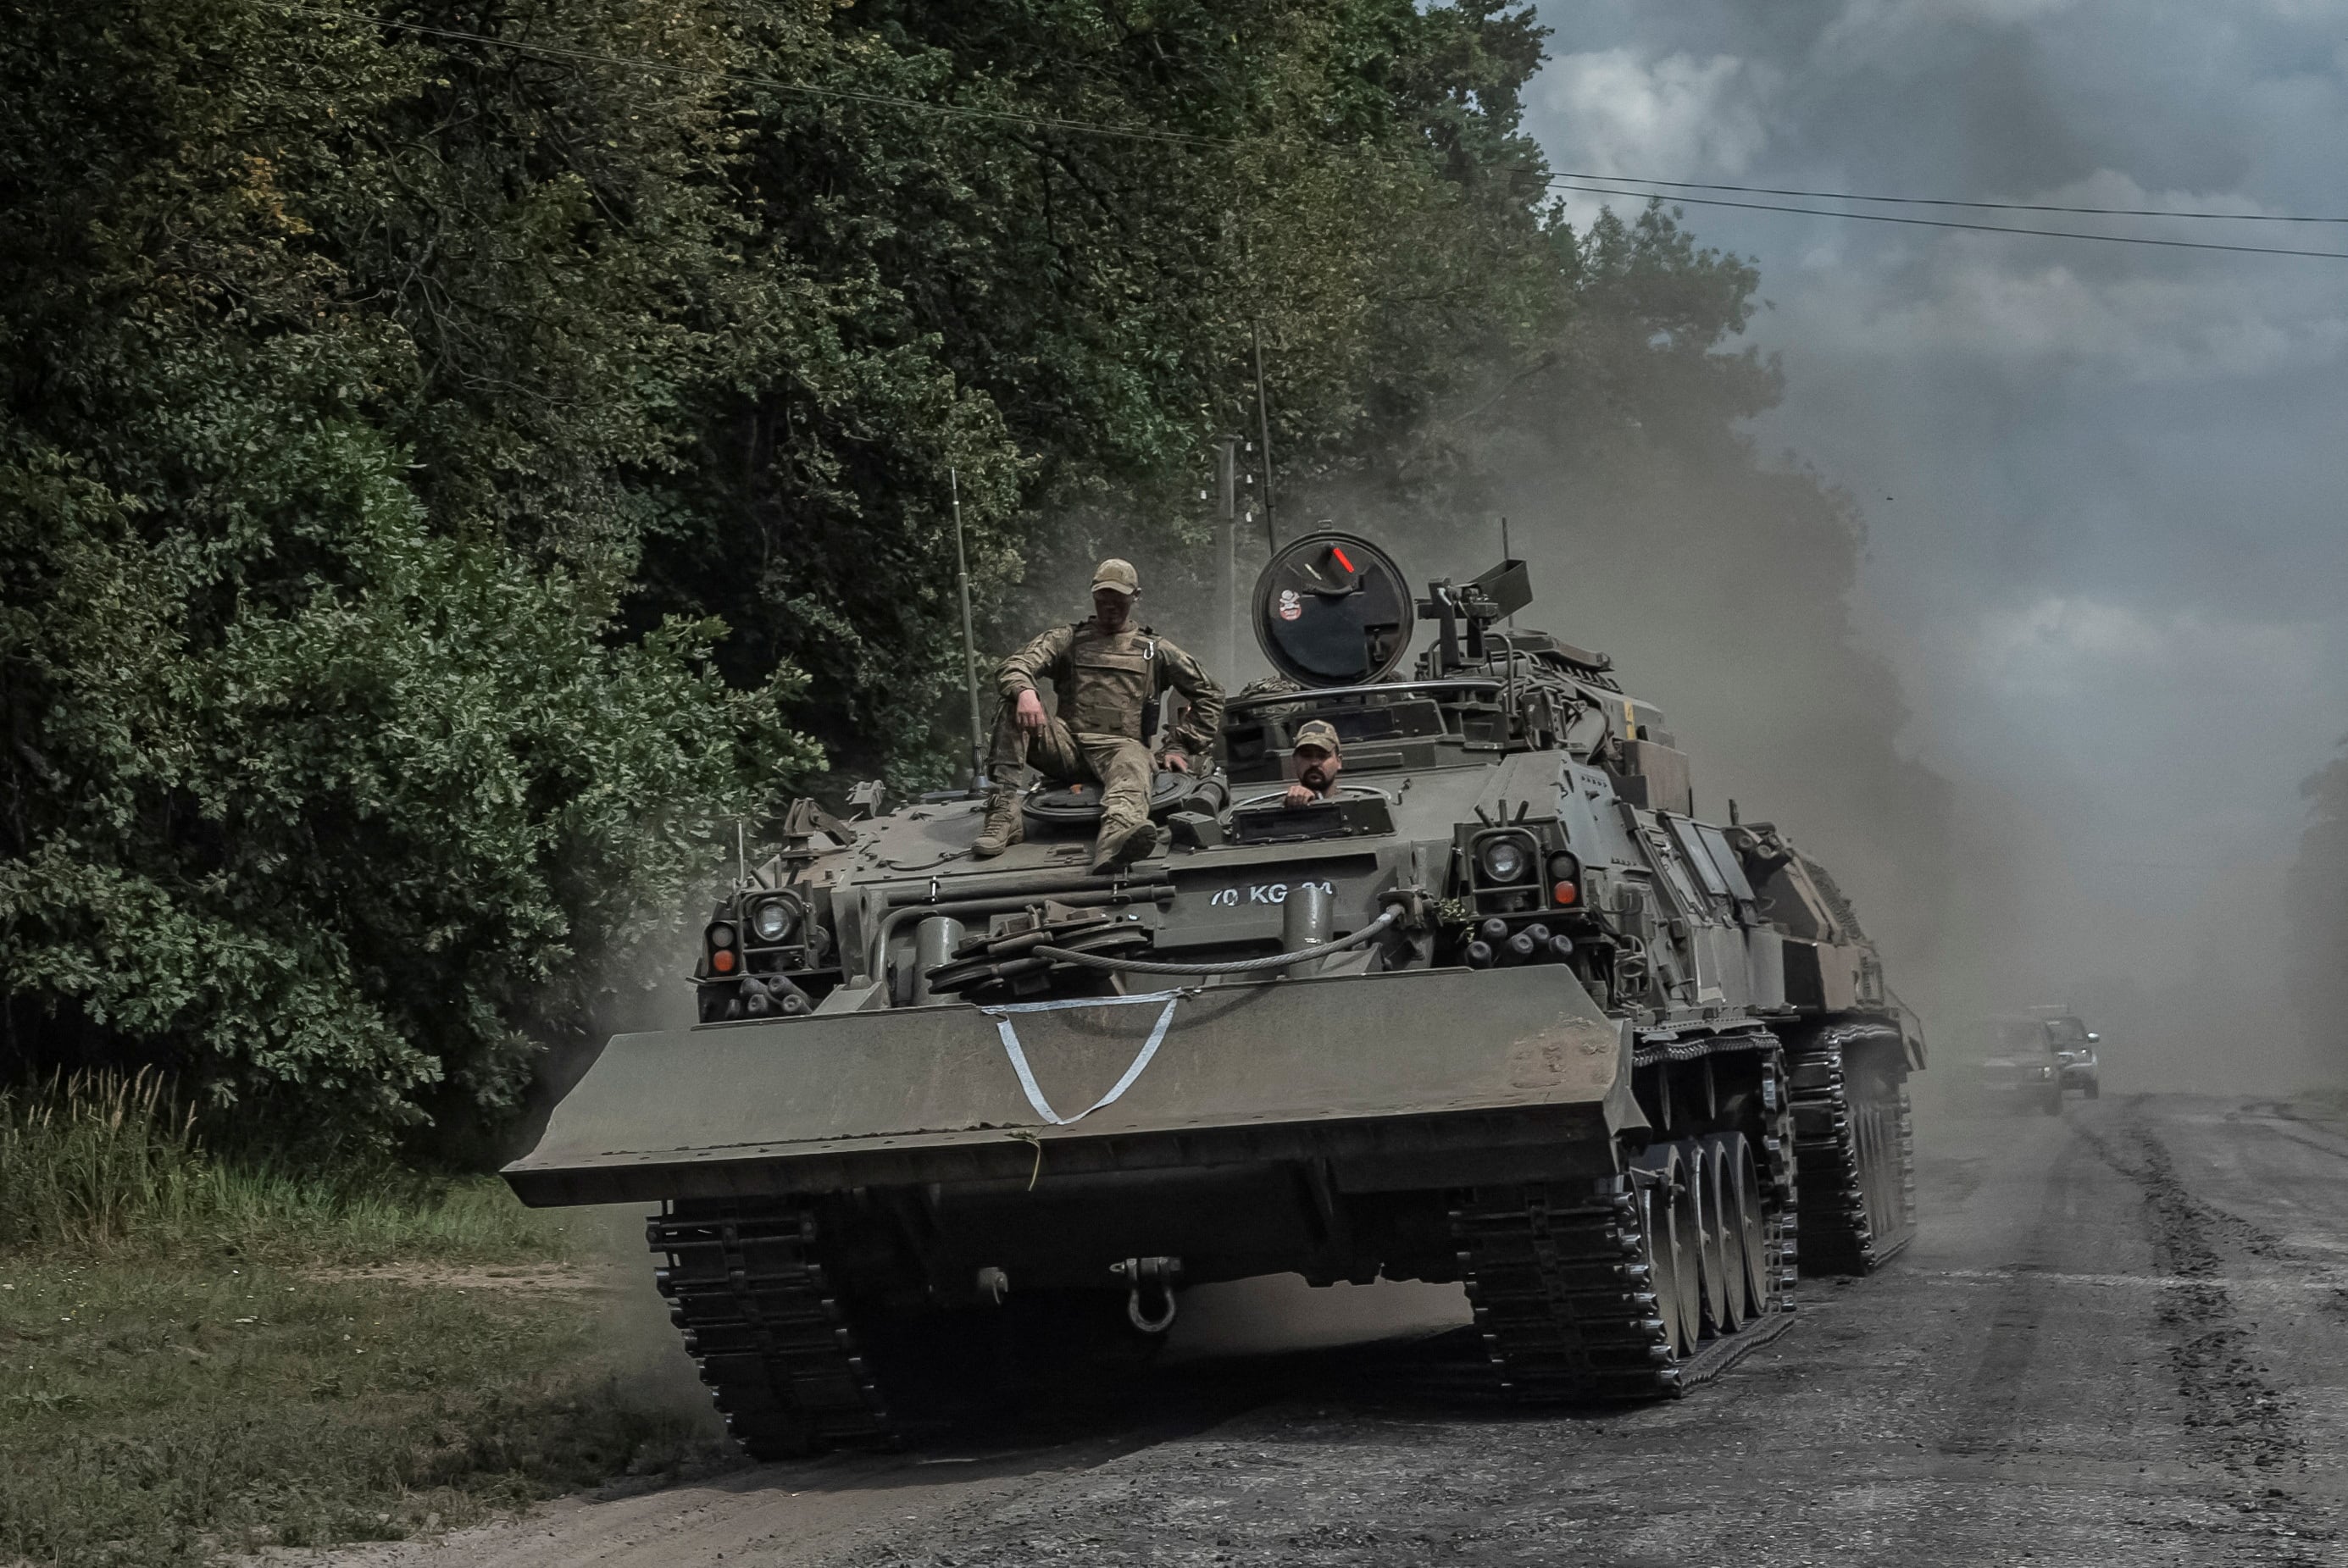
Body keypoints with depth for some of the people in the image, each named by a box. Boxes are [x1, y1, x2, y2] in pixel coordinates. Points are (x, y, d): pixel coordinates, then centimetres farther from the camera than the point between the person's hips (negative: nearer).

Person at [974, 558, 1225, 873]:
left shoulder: (1155, 650, 22)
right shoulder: (1067, 639, 22)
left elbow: (1209, 694, 24)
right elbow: (1014, 667, 4)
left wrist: (1181, 747, 10)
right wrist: (1024, 691, -22)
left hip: (1119, 745, -2)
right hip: (1067, 744, 2)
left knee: (1133, 766, -40)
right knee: (1014, 708, -24)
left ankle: (1116, 840, -76)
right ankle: (1003, 815, -35)